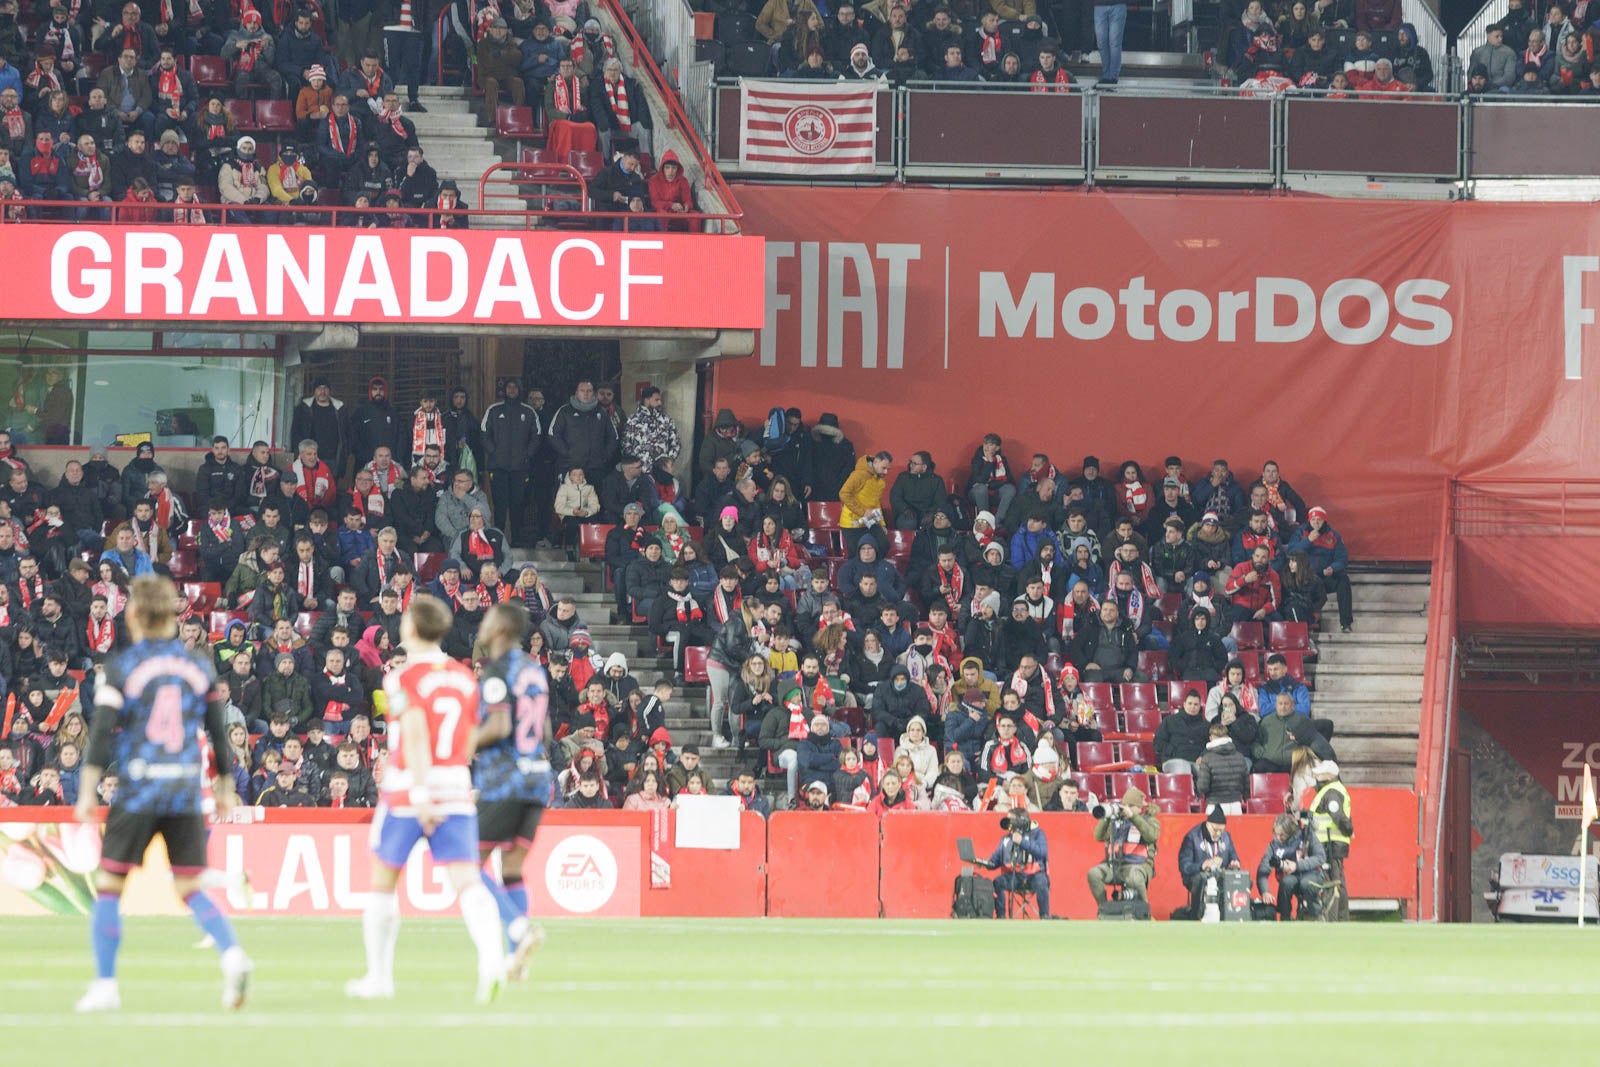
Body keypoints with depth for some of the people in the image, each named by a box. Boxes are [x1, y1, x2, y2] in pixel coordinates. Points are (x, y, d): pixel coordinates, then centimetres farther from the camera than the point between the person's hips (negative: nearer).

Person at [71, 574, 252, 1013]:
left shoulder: (120, 668, -3)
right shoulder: (199, 666, 8)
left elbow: (101, 732, -9)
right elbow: (218, 732, 12)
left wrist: (87, 792, -9)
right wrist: (226, 788, 22)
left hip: (138, 791, -3)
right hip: (187, 793, 3)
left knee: (109, 886, 6)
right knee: (190, 890, 9)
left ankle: (105, 985, 2)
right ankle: (232, 953, -15)